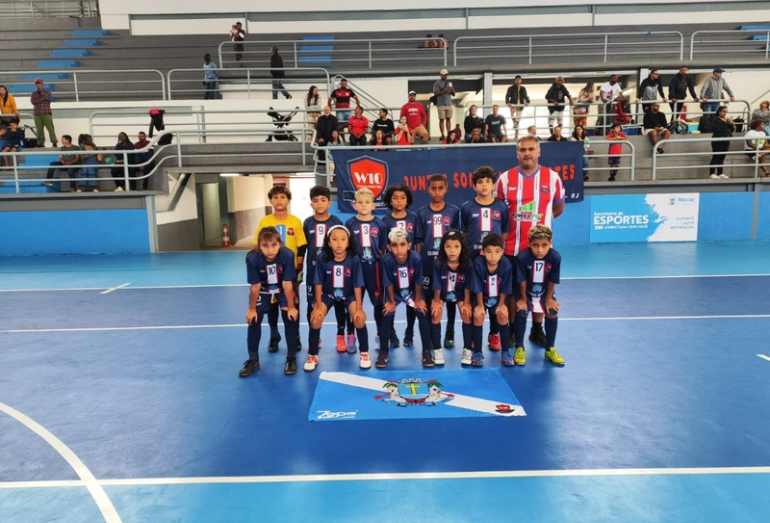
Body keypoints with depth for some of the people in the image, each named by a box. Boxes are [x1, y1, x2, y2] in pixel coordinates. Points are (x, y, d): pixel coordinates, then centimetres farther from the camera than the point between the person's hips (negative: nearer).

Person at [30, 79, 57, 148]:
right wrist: (42, 98, -7)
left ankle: (54, 142, -11)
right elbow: (33, 101, -1)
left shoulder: (47, 92, 11)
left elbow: (47, 97, -10)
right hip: (37, 114, 2)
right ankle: (41, 142, 1)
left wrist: (41, 90, -4)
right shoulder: (33, 93, 15)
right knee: (39, 129, -2)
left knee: (50, 128, -9)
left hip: (46, 113, -2)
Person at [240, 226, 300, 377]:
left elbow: (287, 284, -25)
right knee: (253, 320, -2)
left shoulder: (287, 255, -35)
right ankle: (253, 360, 14)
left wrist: (291, 307, -16)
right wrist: (252, 309, -11)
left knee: (291, 318, -8)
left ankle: (291, 358, 8)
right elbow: (255, 286, -22)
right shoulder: (252, 258, -34)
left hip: (283, 289, -1)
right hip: (263, 290, 1)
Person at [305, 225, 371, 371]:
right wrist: (318, 306, -12)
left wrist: (359, 308, -16)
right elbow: (318, 284, -12)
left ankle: (364, 353, 3)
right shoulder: (322, 259, -21)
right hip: (328, 295, 1)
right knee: (315, 319, -19)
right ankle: (312, 356, 4)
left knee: (360, 319, -22)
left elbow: (357, 285, -16)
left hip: (349, 295, -1)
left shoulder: (354, 259, -22)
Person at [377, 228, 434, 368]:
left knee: (423, 313, -13)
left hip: (412, 291, 0)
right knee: (387, 315, -15)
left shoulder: (416, 258, -32)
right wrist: (391, 302, -8)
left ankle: (427, 351, 2)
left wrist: (418, 300, -6)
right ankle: (384, 351, 2)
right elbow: (388, 283, -18)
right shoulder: (387, 260, -32)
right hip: (394, 292, 0)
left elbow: (418, 282, -17)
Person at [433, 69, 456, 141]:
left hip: (449, 104, 4)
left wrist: (452, 90, -8)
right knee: (441, 119, -3)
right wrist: (444, 91, -19)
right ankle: (443, 135, -1)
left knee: (448, 119, 3)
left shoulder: (449, 83, 15)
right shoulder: (437, 83, 1)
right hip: (441, 104, -4)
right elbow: (436, 93, -11)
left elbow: (453, 94, 14)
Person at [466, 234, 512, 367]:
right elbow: (478, 288, -20)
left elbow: (504, 289, -14)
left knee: (502, 315, -15)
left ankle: (506, 352, 1)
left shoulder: (506, 264, -27)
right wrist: (480, 305, -13)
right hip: (481, 297, -1)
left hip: (498, 298, 1)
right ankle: (477, 352, -7)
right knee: (479, 316, -19)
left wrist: (501, 305, -8)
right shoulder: (478, 264, -31)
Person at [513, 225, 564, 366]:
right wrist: (523, 299, -10)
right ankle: (519, 349, 1)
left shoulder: (555, 257, -28)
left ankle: (550, 349, 10)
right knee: (521, 313, -17)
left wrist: (549, 298, -5)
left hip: (545, 292, 2)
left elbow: (552, 281, -14)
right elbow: (522, 281, -20)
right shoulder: (522, 257, -33)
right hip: (526, 292, -2)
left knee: (552, 313, -8)